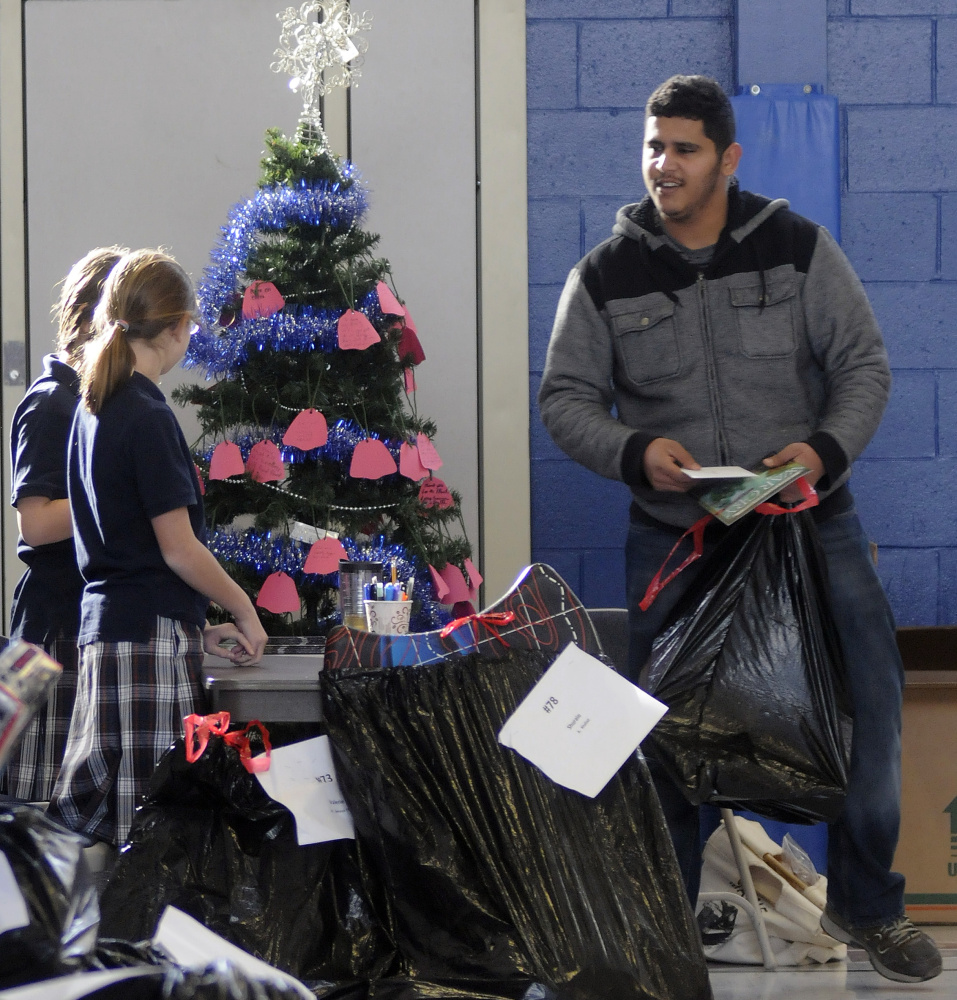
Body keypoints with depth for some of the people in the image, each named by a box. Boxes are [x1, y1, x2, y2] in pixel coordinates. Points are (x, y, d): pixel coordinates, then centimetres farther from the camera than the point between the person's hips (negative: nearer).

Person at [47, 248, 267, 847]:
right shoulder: (147, 415, -12)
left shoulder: (93, 408, 14)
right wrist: (244, 610, 3)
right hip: (151, 636, -9)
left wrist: (199, 628, 20)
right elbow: (178, 549, -13)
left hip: (105, 622, 9)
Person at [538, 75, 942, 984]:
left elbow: (863, 365, 0)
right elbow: (565, 397, 1)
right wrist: (634, 451, -18)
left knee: (870, 696, -6)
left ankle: (866, 906, 13)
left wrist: (827, 449, -18)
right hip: (672, 535, 1)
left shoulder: (800, 250, -2)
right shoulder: (606, 277, -1)